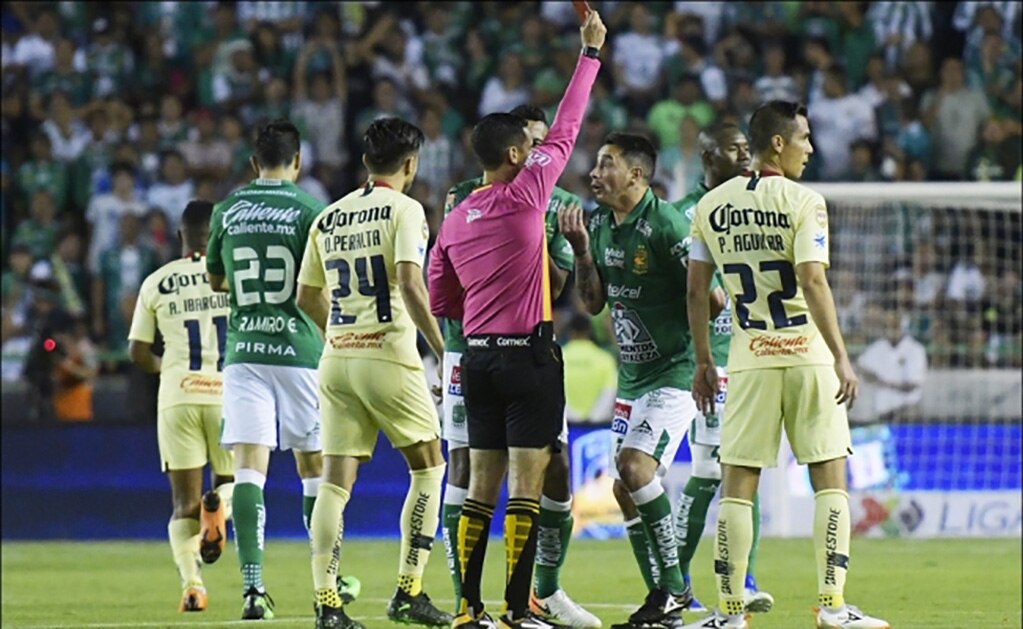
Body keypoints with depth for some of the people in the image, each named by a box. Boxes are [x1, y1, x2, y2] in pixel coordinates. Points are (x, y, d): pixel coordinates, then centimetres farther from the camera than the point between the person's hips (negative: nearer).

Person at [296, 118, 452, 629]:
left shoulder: (328, 218, 13)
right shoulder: (404, 210, -5)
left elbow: (307, 298, 18)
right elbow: (409, 284, -17)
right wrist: (441, 348, -12)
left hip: (337, 358, 5)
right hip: (388, 356, -5)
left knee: (336, 480, 3)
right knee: (428, 467, 10)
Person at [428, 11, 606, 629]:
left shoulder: (455, 219, 9)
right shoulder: (525, 194, -8)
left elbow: (440, 300, 15)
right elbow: (565, 130, -2)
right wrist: (591, 52, 6)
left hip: (478, 358, 6)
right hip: (527, 356, -6)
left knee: (481, 489, 8)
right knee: (526, 488, -5)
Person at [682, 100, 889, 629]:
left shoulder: (711, 206, 5)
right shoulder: (802, 203, -8)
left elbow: (696, 291, 6)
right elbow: (812, 282, -17)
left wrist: (703, 362, 15)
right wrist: (841, 357, -17)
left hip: (748, 362, 3)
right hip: (807, 355, -3)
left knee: (737, 485, 5)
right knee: (829, 480, 5)